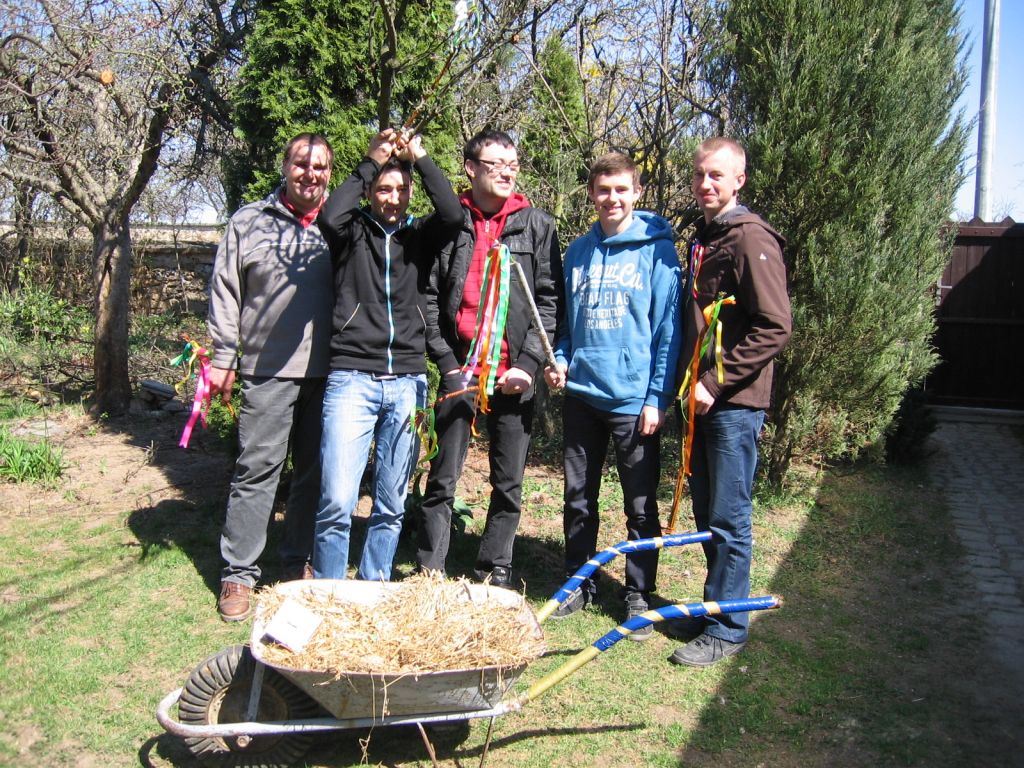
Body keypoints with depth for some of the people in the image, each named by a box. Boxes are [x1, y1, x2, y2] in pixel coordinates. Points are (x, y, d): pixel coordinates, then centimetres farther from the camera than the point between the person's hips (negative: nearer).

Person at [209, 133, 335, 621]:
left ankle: (300, 563, 23)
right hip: (268, 369, -2)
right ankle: (238, 573, 10)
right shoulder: (250, 222, 7)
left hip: (327, 371, 2)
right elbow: (225, 293, 7)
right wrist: (224, 356, 1)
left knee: (315, 471, 9)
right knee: (257, 469, 0)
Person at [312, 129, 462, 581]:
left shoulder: (419, 235, 12)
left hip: (407, 382, 3)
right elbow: (329, 216, -16)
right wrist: (371, 163, -10)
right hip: (352, 378, -3)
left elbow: (453, 215, -8)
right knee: (336, 502, -9)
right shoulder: (353, 231, 7)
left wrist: (420, 159, -7)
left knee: (392, 505, 8)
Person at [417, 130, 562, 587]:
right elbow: (429, 297, 3)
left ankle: (494, 574, 22)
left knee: (509, 484, 9)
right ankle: (428, 574, 15)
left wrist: (528, 363, -7)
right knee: (442, 481, 4)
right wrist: (447, 361, -5)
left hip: (515, 375, 1)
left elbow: (549, 300, 3)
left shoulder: (537, 225, 7)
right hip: (459, 372, -1)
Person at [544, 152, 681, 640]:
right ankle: (578, 584, 30)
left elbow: (668, 328, -6)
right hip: (581, 393, 4)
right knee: (578, 498, 14)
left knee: (641, 507, 7)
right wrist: (560, 359, 0)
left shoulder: (657, 249, -4)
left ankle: (638, 596, 21)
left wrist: (657, 397, -11)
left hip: (633, 399, -4)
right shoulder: (578, 251, 9)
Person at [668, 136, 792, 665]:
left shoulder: (751, 238, -11)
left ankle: (727, 628, 12)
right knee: (706, 514, 15)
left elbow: (775, 327, -18)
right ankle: (715, 607, 30)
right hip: (702, 401, 8)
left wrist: (715, 384, -17)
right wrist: (689, 384, 13)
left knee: (728, 519, 0)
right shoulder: (702, 239, 16)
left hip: (734, 403, -8)